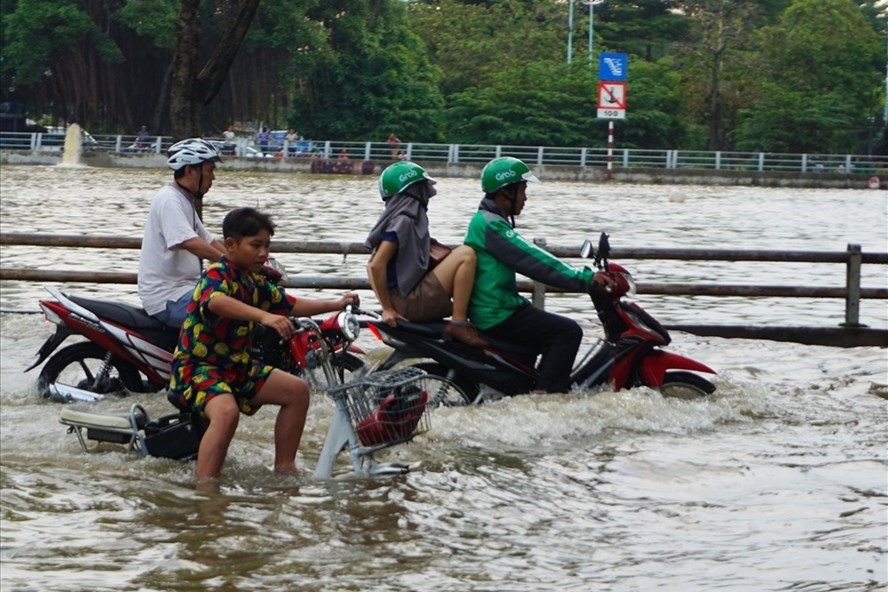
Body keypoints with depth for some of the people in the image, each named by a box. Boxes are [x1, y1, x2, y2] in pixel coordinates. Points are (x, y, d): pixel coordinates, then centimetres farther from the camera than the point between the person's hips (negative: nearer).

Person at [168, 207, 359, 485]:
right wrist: (264, 316, -56)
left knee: (297, 391, 8)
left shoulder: (255, 282, 11)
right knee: (226, 412, -37)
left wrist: (335, 305, 17)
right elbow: (216, 302, -42)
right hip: (197, 368, -10)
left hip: (237, 367, 10)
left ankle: (284, 468, 15)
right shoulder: (216, 275, -17)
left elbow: (289, 305, 26)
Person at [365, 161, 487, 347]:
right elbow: (377, 265, -21)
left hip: (412, 298, 10)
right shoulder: (403, 222, -13)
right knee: (466, 255, -14)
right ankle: (458, 324, -16)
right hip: (411, 302, -10)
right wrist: (387, 309, -15)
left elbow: (373, 266, 21)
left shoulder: (411, 218, 15)